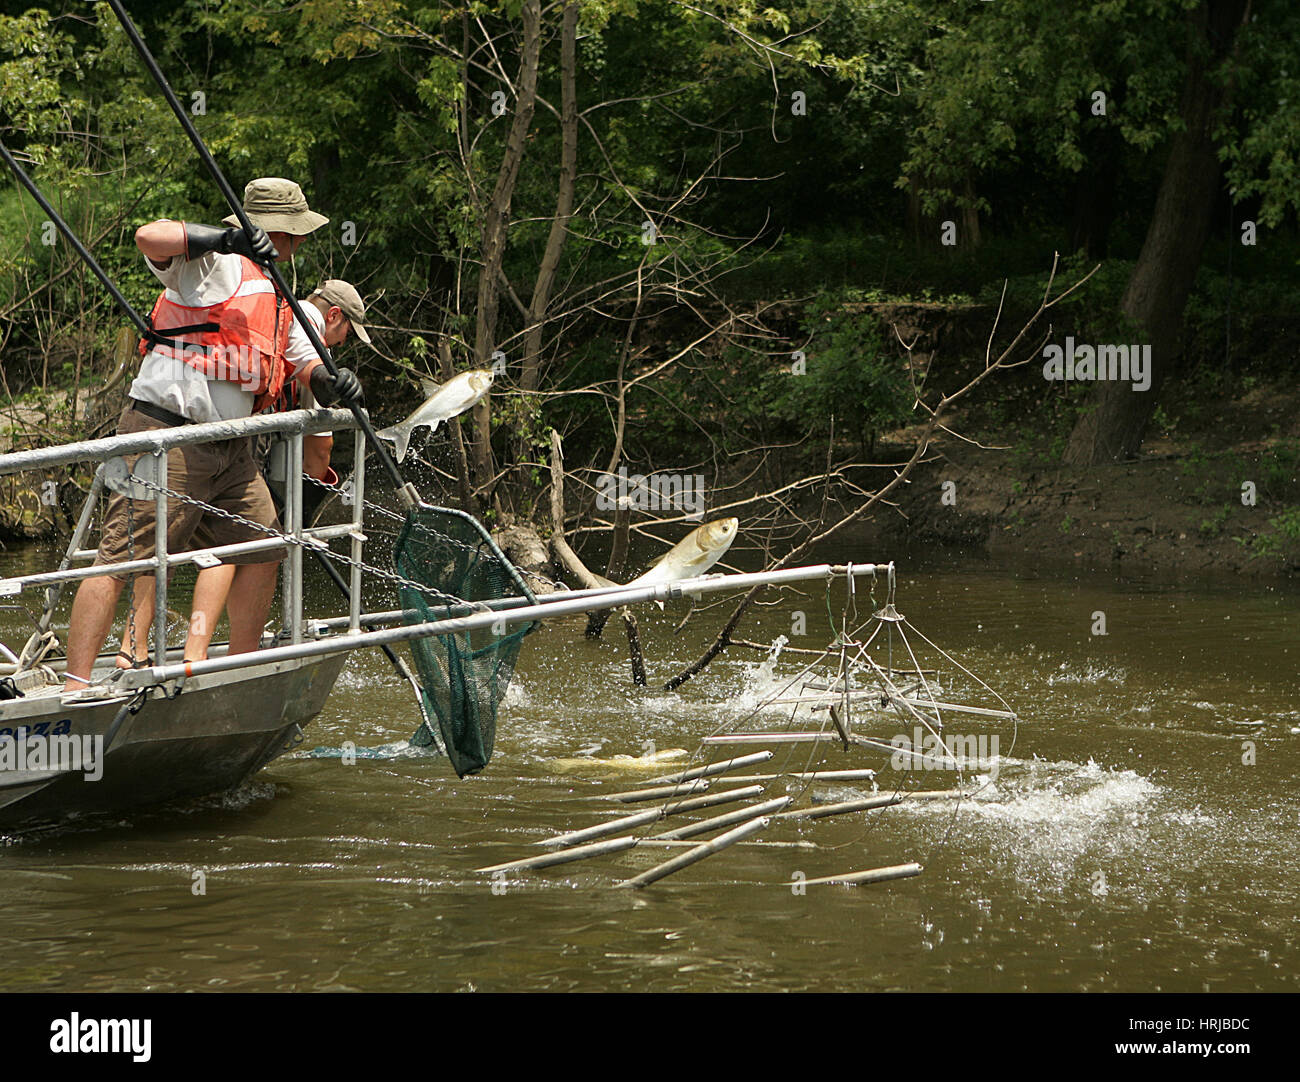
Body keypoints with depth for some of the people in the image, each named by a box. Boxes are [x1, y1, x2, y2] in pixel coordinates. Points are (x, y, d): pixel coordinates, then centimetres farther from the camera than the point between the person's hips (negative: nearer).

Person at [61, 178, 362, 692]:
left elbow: (299, 360, 16)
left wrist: (329, 380, -7)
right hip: (166, 436, -9)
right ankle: (75, 683, -17)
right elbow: (150, 237, -23)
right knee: (123, 559, -12)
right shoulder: (216, 265, -7)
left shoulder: (276, 297, 21)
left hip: (230, 450, 9)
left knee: (263, 551, 10)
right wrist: (224, 239, -35)